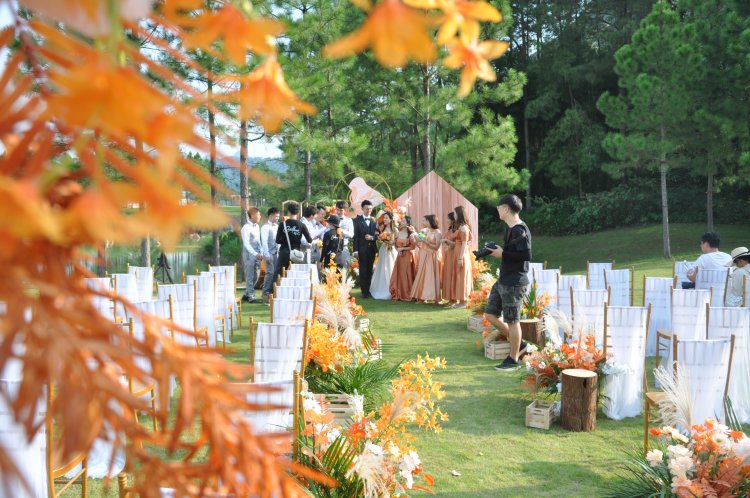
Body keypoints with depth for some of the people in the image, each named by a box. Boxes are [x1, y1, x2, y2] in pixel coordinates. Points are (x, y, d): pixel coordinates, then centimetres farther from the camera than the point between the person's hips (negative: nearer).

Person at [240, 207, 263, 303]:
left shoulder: (257, 226, 11)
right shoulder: (246, 228, -13)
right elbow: (246, 244, -18)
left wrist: (260, 253, 8)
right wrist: (256, 254, -25)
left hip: (257, 255, 8)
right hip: (249, 255, -8)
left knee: (256, 276, 12)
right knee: (249, 277, -2)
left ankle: (246, 295, 23)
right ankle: (251, 297, 3)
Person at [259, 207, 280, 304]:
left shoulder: (277, 226, 11)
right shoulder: (266, 227, -8)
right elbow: (264, 242, -12)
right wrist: (267, 255, -15)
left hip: (277, 253, 7)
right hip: (269, 253, -7)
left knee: (276, 272, 7)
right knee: (270, 272, -11)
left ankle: (272, 292, 15)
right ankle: (265, 293, -3)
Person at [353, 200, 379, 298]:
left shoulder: (374, 221, 9)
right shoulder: (357, 220, -1)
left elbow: (377, 234, 10)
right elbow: (355, 236, -5)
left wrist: (372, 237, -12)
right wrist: (355, 250, -10)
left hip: (372, 249, 3)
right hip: (362, 249, -3)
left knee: (369, 271, 8)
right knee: (363, 271, -2)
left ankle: (368, 290, 14)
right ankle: (364, 291, 3)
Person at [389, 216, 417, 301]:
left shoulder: (410, 234, -7)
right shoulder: (398, 233, 8)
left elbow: (413, 247, -9)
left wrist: (403, 249, -12)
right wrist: (397, 250, -3)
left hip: (408, 257, -5)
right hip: (400, 256, 5)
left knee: (406, 275, -2)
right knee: (398, 275, 4)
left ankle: (406, 295, 6)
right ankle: (398, 295, 11)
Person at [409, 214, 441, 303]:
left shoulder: (437, 232, -5)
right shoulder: (424, 231, 9)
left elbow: (436, 247, -11)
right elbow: (420, 245, 8)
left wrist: (426, 242, -18)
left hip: (432, 257, -5)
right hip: (423, 256, 5)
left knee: (431, 276, -5)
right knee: (422, 276, 2)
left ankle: (433, 297, -1)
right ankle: (422, 297, 4)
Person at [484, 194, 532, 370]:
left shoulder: (520, 230, -18)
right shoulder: (510, 228, 12)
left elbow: (527, 255, -25)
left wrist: (503, 253, -19)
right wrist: (498, 251, 4)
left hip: (515, 283, -10)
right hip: (503, 281, 10)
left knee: (512, 320, 0)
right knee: (490, 314, 13)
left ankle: (513, 359, 12)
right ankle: (518, 344, 24)